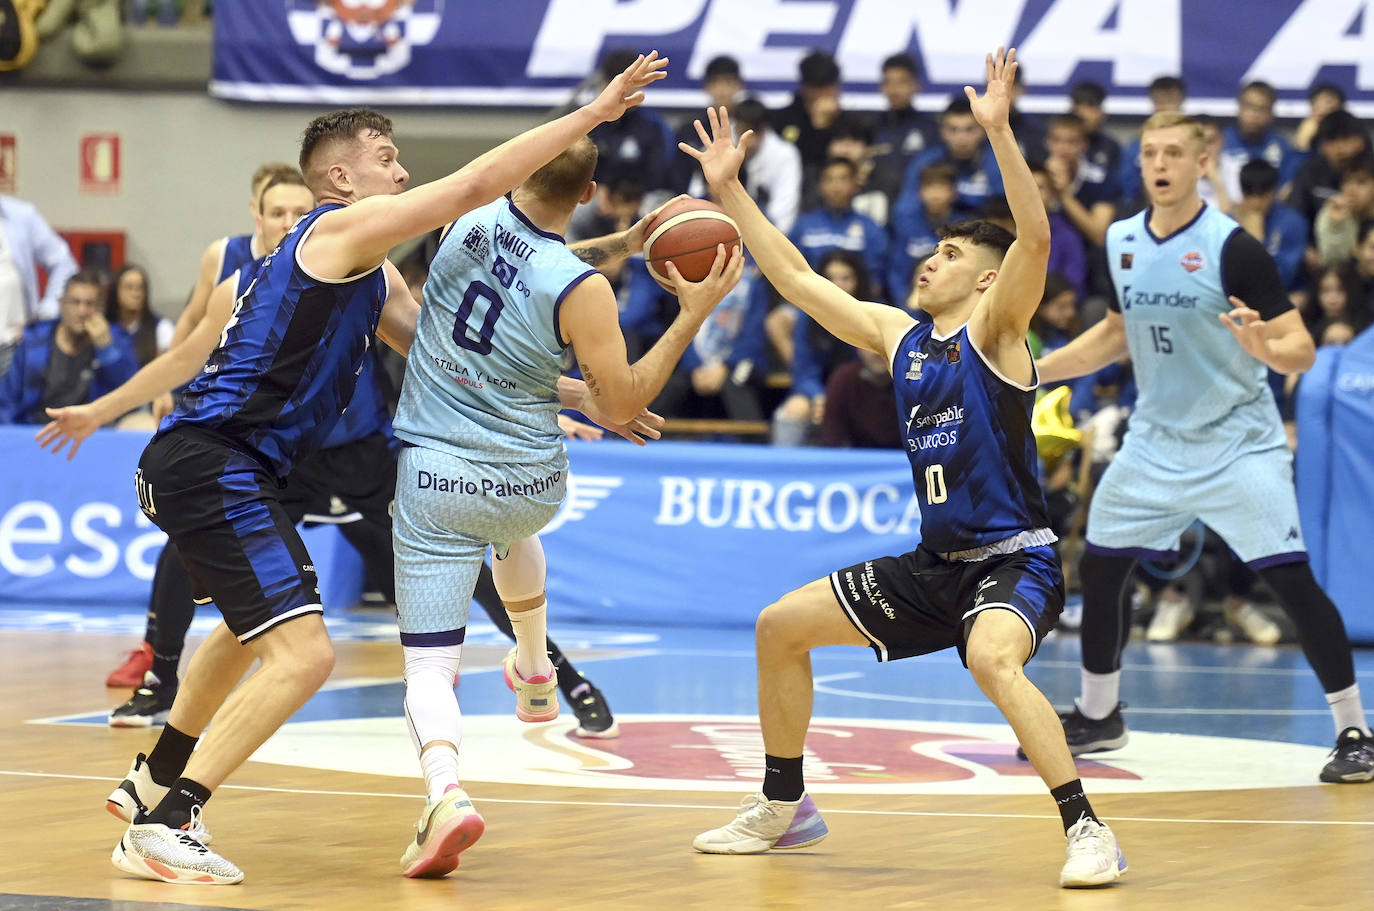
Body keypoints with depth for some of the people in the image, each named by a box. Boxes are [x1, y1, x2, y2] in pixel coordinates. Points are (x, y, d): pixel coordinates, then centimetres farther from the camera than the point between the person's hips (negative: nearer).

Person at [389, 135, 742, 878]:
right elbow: (622, 406, -11)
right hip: (529, 488, 0)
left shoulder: (470, 221, -7)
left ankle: (446, 793, -28)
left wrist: (624, 244, 19)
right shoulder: (580, 289, -18)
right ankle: (533, 673, 56)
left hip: (432, 478, 0)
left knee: (429, 667, -2)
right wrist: (694, 315, -11)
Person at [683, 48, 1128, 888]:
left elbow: (1036, 237, -27)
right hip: (936, 563, 9)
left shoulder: (994, 329, -9)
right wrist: (730, 190, 13)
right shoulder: (897, 334, 10)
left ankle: (1089, 831, -33)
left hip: (1015, 559, -8)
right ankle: (784, 808, 26)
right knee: (781, 626, 12)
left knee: (992, 659, -38)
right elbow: (794, 275, 16)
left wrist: (998, 130, -35)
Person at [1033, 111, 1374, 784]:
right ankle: (1097, 716, 28)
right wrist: (1031, 371, 15)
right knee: (1098, 569, 8)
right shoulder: (1121, 242, 2)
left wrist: (1264, 348, -38)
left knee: (1291, 580, -14)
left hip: (1239, 442, -6)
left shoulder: (1232, 247, -16)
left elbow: (1300, 348, -17)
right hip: (1156, 442, 6)